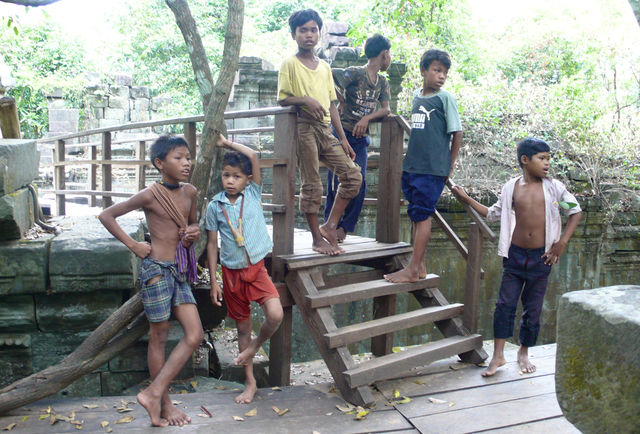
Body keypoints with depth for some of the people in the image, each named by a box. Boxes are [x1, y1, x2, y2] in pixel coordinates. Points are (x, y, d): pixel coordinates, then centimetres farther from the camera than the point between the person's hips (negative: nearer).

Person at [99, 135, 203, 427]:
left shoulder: (189, 192, 6)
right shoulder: (150, 195, -11)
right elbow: (106, 215, -5)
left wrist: (194, 232, 0)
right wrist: (133, 245, -8)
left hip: (180, 272, 7)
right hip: (157, 269, -7)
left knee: (195, 335, 1)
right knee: (159, 337, 4)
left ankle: (154, 392, 8)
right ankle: (163, 403, 16)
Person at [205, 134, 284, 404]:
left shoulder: (253, 194, -2)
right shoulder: (215, 206, -1)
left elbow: (253, 156, -13)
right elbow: (212, 244, 3)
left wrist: (226, 143, -3)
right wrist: (213, 282, 1)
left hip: (257, 269, -1)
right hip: (231, 272, 1)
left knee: (275, 315, -22)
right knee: (242, 327, 11)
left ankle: (253, 347, 10)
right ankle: (250, 382, 25)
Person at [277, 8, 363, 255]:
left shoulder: (324, 67, 17)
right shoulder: (290, 64, 0)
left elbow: (331, 105, 16)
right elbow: (282, 99, -5)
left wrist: (343, 139, 11)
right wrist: (306, 99, -24)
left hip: (325, 129, 6)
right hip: (303, 128, -6)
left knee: (353, 175, -1)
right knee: (311, 184, -3)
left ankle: (330, 226, 8)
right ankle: (317, 238, 8)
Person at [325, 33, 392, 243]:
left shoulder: (382, 82, 12)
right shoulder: (355, 73, -9)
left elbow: (386, 109, 3)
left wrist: (367, 118, -15)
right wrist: (340, 101, -7)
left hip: (361, 138, 6)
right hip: (342, 133, -6)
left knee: (359, 184, -3)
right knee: (337, 182, -4)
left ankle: (343, 227, 8)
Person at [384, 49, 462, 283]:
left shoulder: (445, 98, -5)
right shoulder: (417, 95, 13)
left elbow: (457, 133, -4)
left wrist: (449, 167, -3)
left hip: (433, 169, -6)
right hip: (412, 166, 7)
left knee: (422, 215, -6)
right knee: (416, 215, 9)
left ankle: (413, 269, -2)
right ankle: (419, 265, 17)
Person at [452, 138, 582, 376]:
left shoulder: (554, 187, -1)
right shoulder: (511, 188, 2)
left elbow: (575, 211, 7)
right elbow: (494, 214, 14)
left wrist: (562, 242, -1)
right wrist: (466, 198, 9)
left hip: (541, 257, 0)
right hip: (515, 254, 0)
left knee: (533, 308, 8)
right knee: (505, 304, -3)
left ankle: (523, 353, 26)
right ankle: (498, 355, 5)